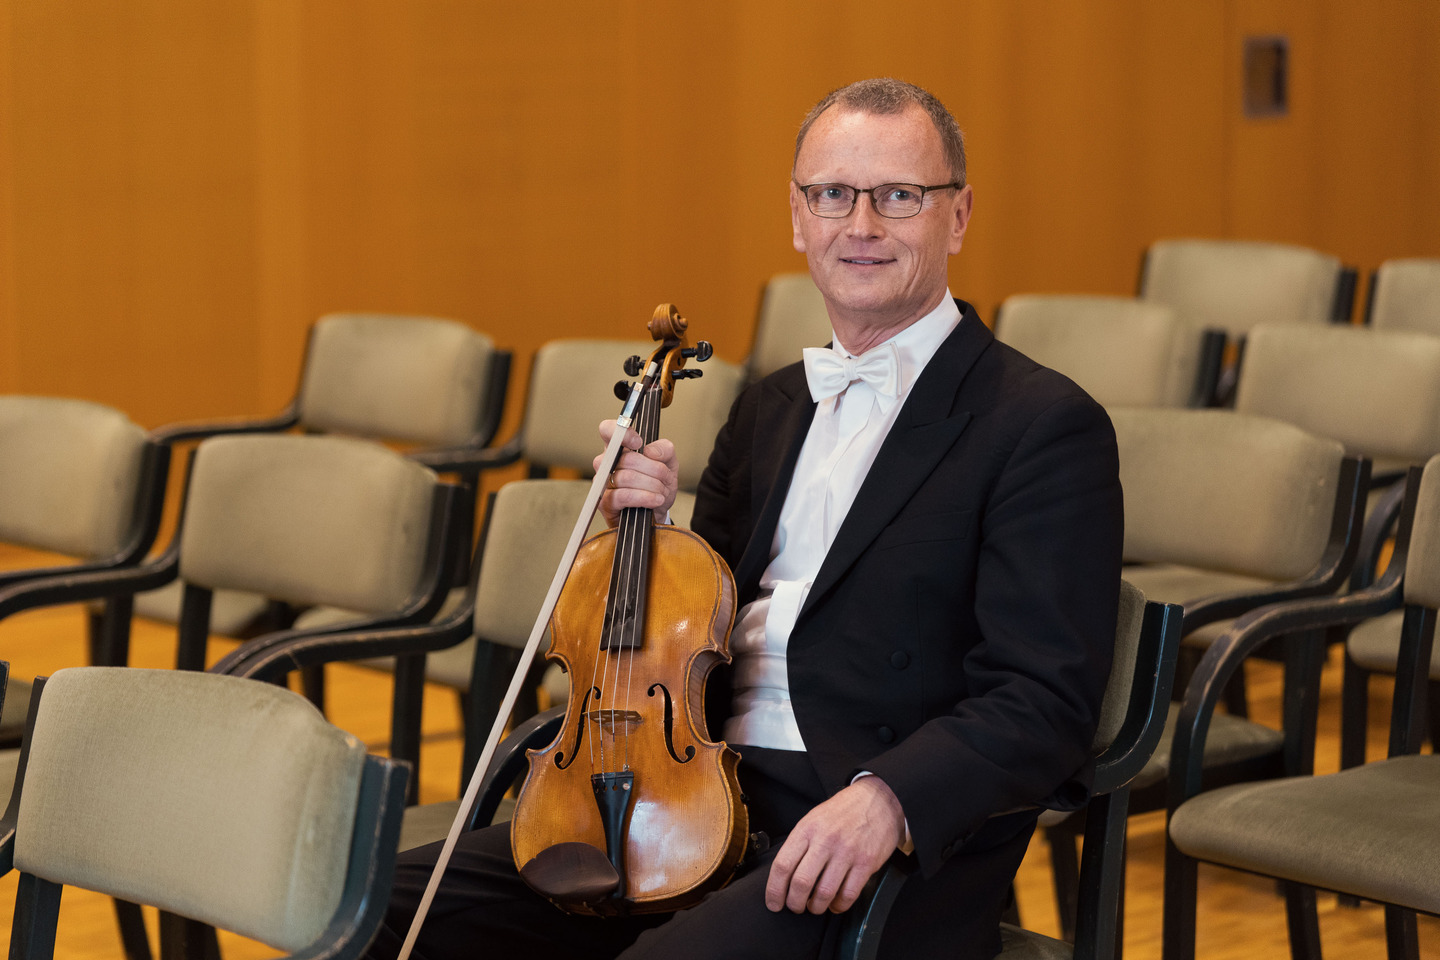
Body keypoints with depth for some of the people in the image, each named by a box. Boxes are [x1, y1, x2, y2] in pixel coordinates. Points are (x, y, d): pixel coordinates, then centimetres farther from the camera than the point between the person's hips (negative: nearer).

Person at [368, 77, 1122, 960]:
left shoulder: (1047, 426, -5)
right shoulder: (771, 408, 20)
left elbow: (1043, 703, -13)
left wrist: (887, 798, -30)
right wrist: (646, 524, 4)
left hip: (889, 851, -6)